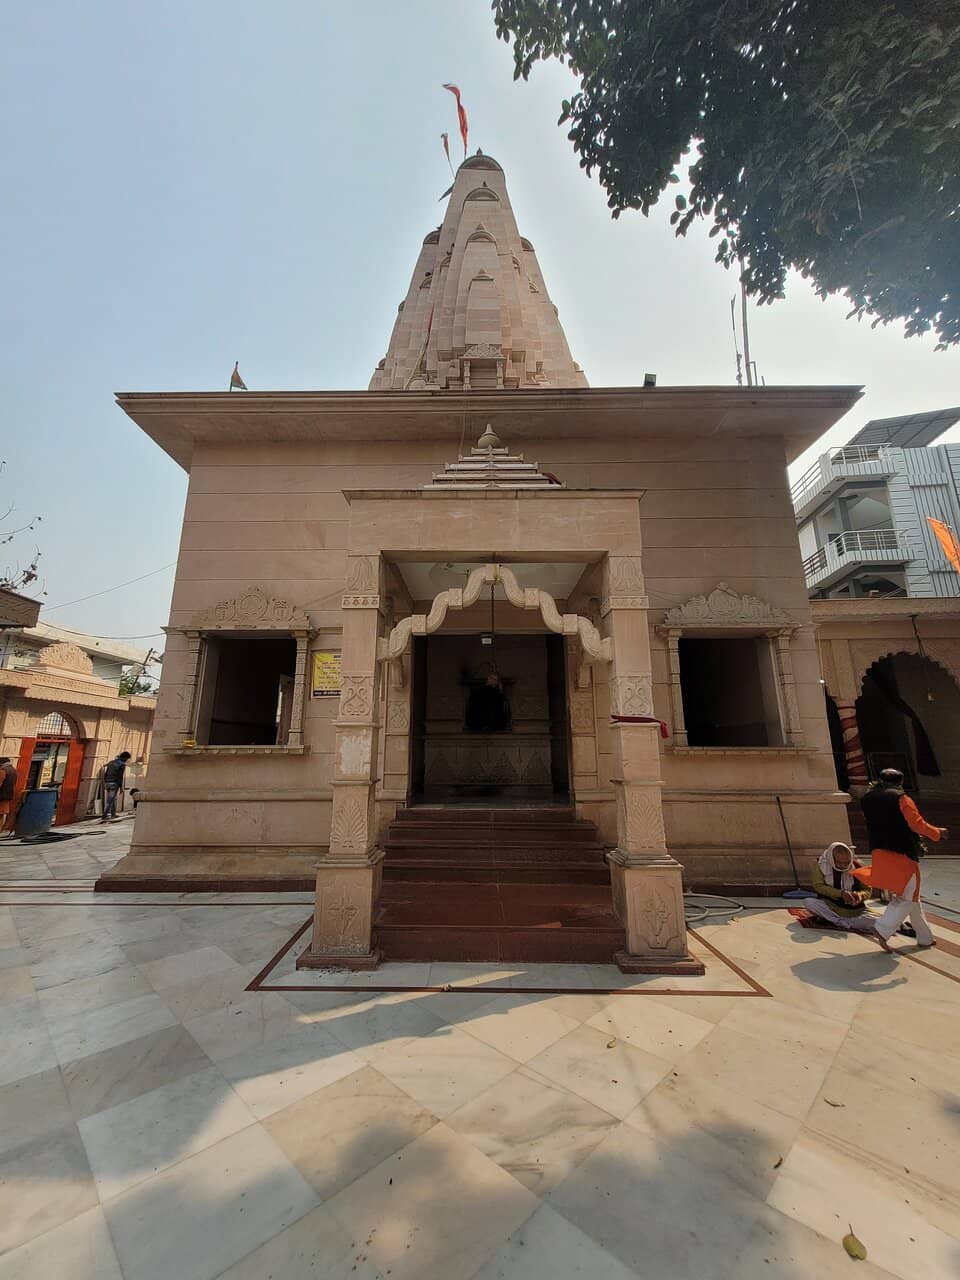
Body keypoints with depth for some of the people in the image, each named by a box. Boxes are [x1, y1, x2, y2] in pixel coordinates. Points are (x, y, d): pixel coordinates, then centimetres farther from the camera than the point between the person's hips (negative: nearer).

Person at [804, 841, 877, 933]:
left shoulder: (857, 866, -8)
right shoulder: (820, 864, -11)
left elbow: (867, 891, 0)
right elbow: (818, 886, -11)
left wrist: (859, 895, -24)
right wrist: (841, 893, -26)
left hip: (854, 909, 1)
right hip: (828, 906, -1)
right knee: (808, 902, -31)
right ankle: (847, 924, -24)